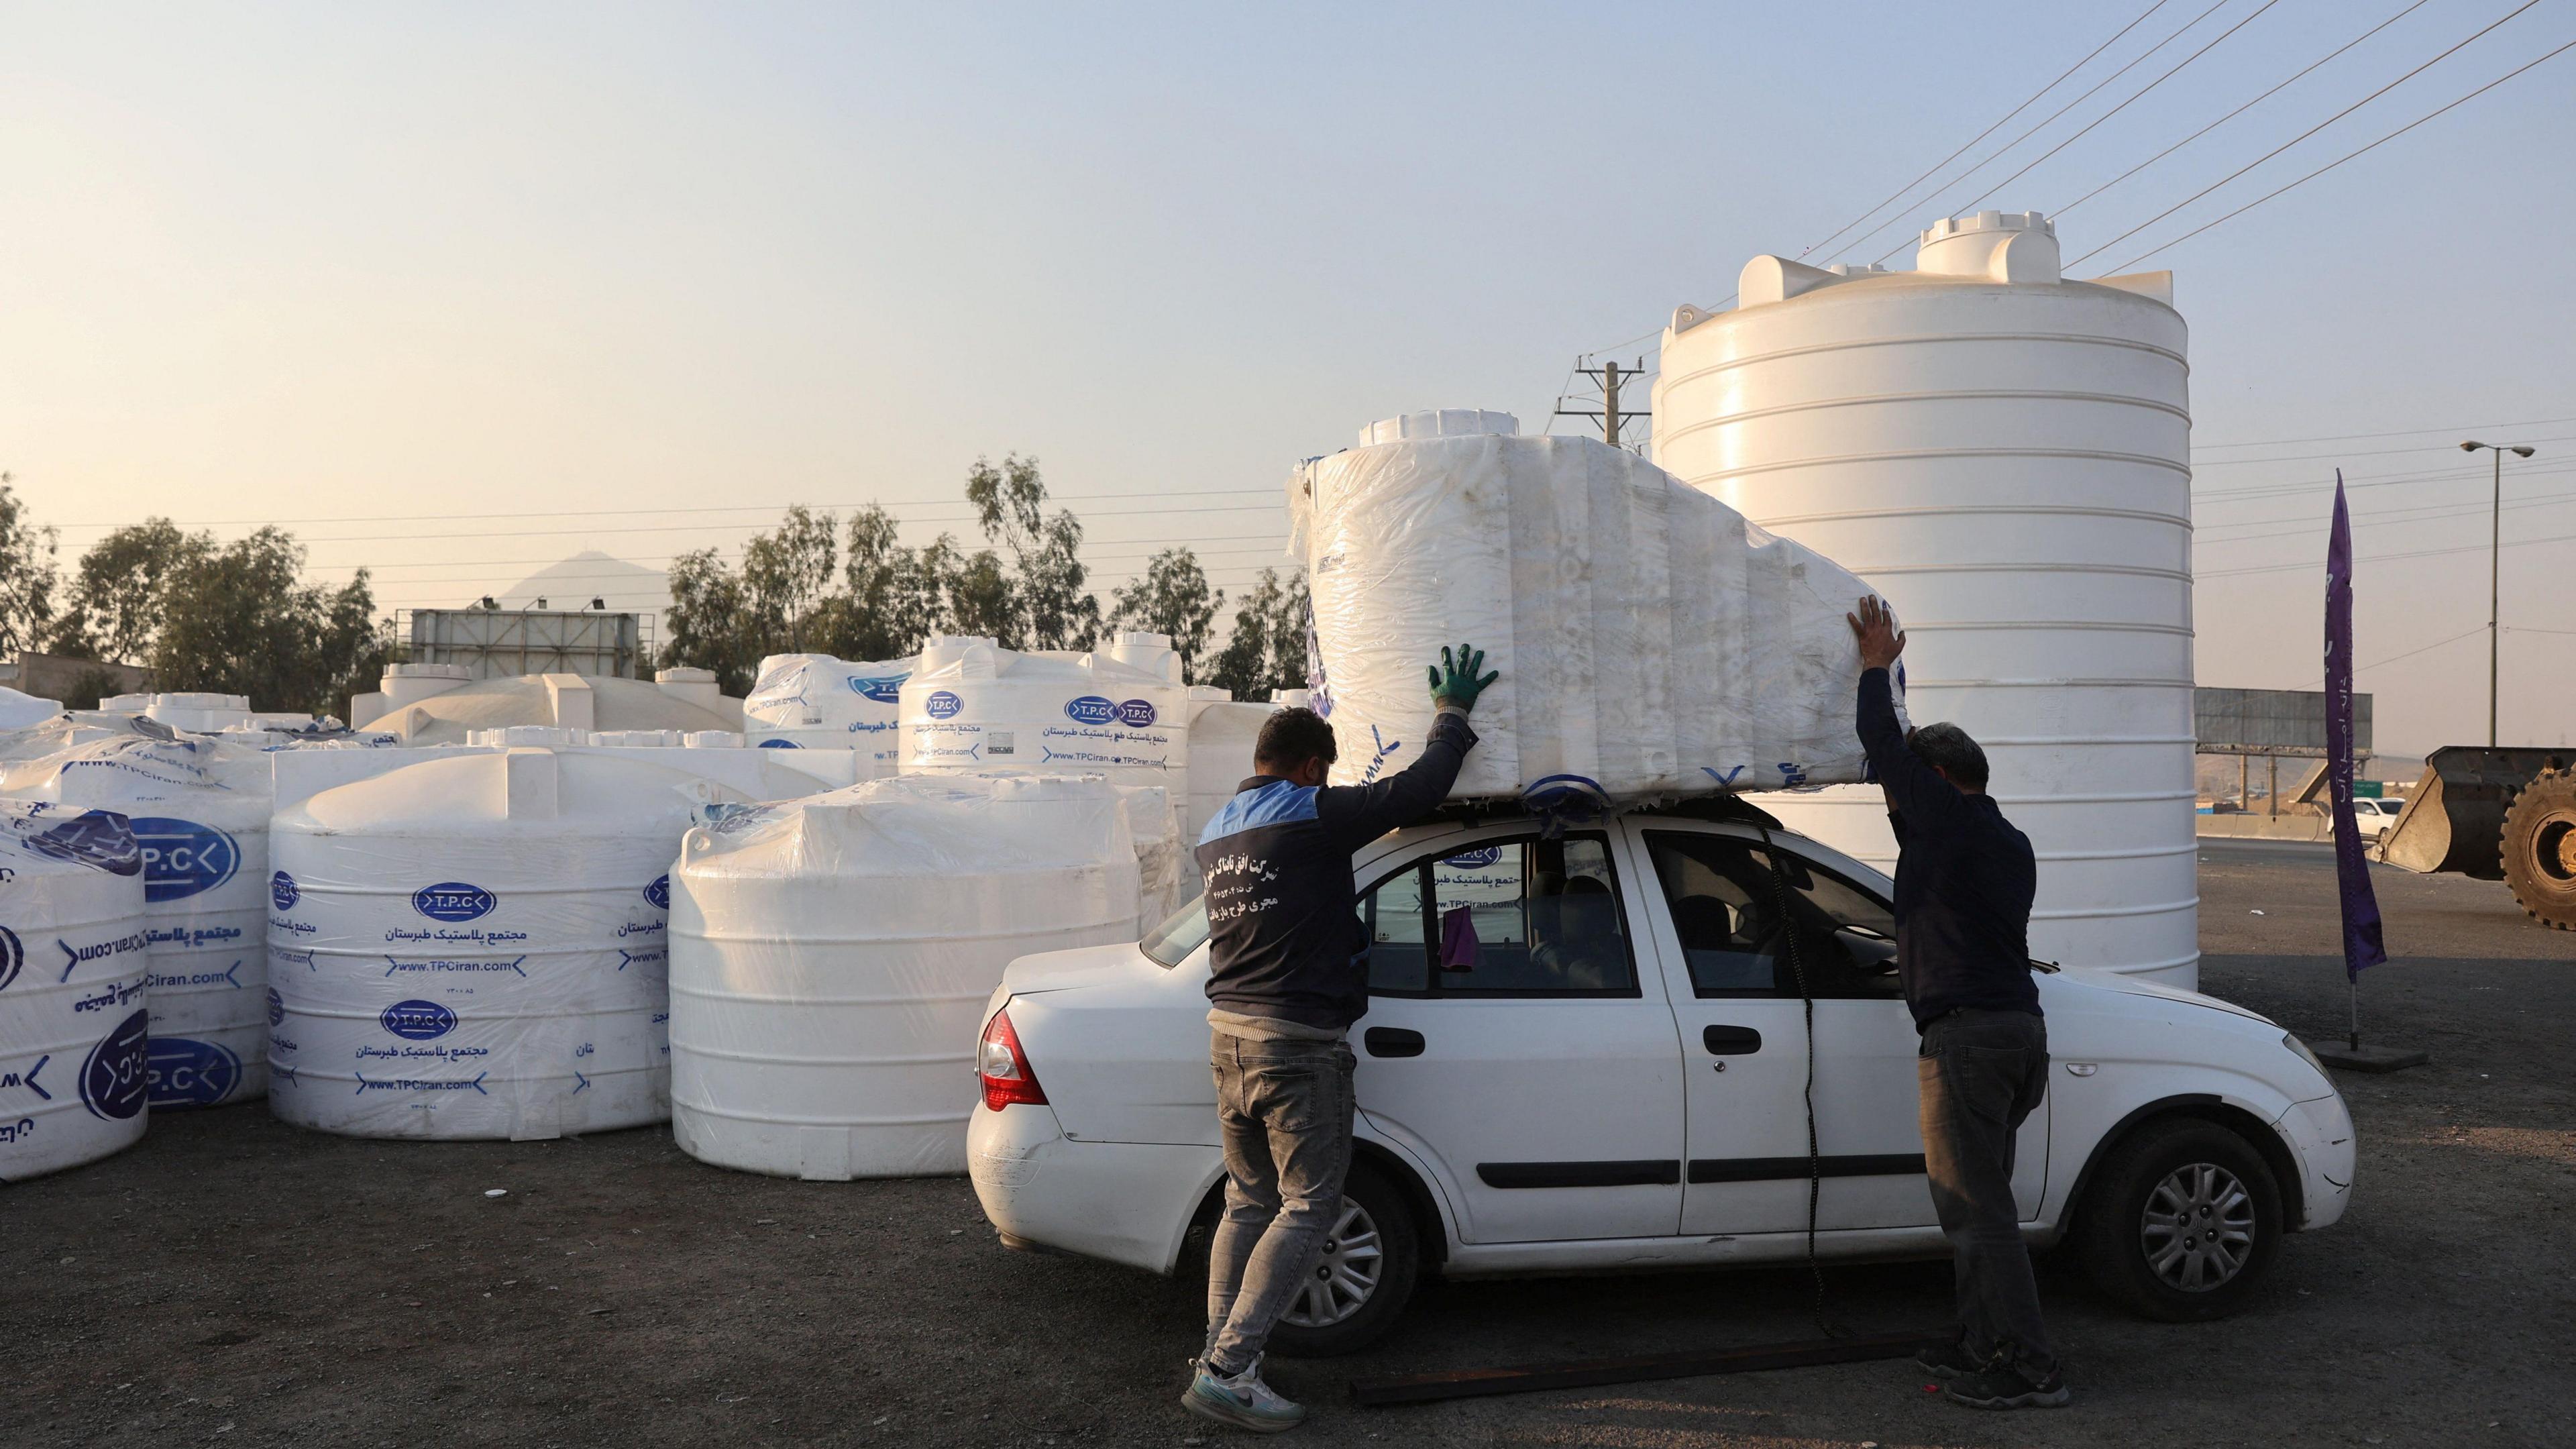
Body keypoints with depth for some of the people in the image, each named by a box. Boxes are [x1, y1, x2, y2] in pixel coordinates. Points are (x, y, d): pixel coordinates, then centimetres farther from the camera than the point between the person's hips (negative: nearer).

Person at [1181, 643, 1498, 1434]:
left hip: (1230, 1032, 9)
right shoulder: (1311, 815, -12)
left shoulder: (1217, 832, 14)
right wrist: (1453, 714, 2)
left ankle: (1217, 1352, 18)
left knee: (1249, 1200, 18)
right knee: (1309, 1206, -2)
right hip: (1298, 1041, -8)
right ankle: (1227, 1370, -6)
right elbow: (1418, 788, -14)